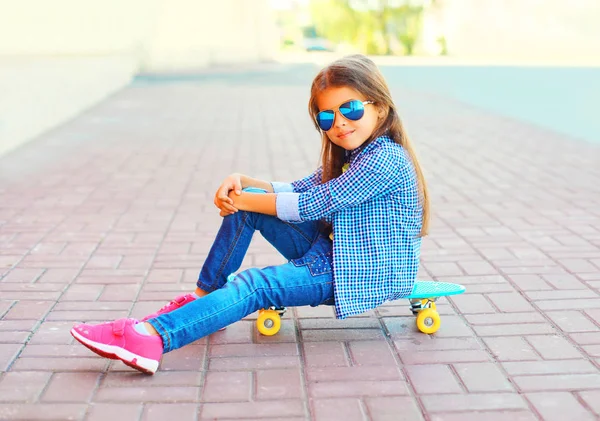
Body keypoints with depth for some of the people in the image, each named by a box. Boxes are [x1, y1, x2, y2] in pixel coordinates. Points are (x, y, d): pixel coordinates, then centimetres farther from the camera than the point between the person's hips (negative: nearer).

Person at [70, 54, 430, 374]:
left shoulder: (386, 160, -21)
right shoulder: (349, 155, 11)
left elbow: (310, 205, -22)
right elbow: (298, 189, 10)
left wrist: (240, 200, -12)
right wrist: (244, 183, -8)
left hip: (368, 273, -9)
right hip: (332, 253, 9)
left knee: (256, 284, -28)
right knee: (250, 202, -3)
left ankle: (153, 338, -39)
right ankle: (202, 298, 1)